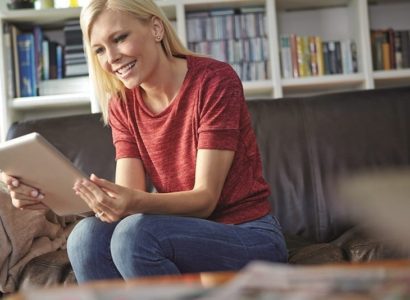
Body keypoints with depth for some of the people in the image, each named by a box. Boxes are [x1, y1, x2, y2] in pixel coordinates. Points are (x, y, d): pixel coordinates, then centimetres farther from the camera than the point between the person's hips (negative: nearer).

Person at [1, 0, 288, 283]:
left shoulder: (214, 80, -14)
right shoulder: (122, 105, 2)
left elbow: (205, 198, -19)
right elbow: (128, 195, -8)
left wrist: (137, 203, -38)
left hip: (250, 236, -5)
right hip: (186, 234, 5)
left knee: (135, 233, -31)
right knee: (88, 235, -23)